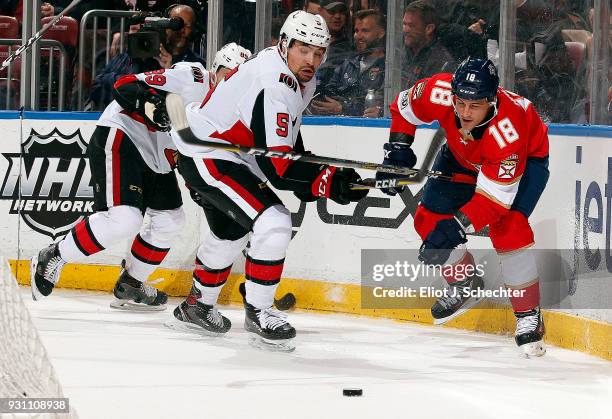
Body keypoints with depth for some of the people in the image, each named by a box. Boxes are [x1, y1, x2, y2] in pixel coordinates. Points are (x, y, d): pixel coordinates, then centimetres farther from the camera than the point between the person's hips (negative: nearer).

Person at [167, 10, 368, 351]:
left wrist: (308, 171, 11)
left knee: (231, 231, 29)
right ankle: (258, 314, -10)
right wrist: (330, 183, -33)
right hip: (205, 157, -11)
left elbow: (288, 136, 21)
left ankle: (197, 307, 48)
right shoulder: (274, 88, -30)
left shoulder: (300, 78, 2)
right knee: (273, 223, -21)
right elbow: (275, 166, -32)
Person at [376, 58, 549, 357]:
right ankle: (465, 285, 27)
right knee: (429, 219, 1)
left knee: (508, 228, -26)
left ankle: (529, 315, -12)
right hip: (463, 155, 6)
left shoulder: (508, 129, -44)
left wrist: (458, 226, -50)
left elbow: (496, 196, -41)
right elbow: (405, 106, -8)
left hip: (526, 157, -6)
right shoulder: (439, 93, -33)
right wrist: (397, 149, -13)